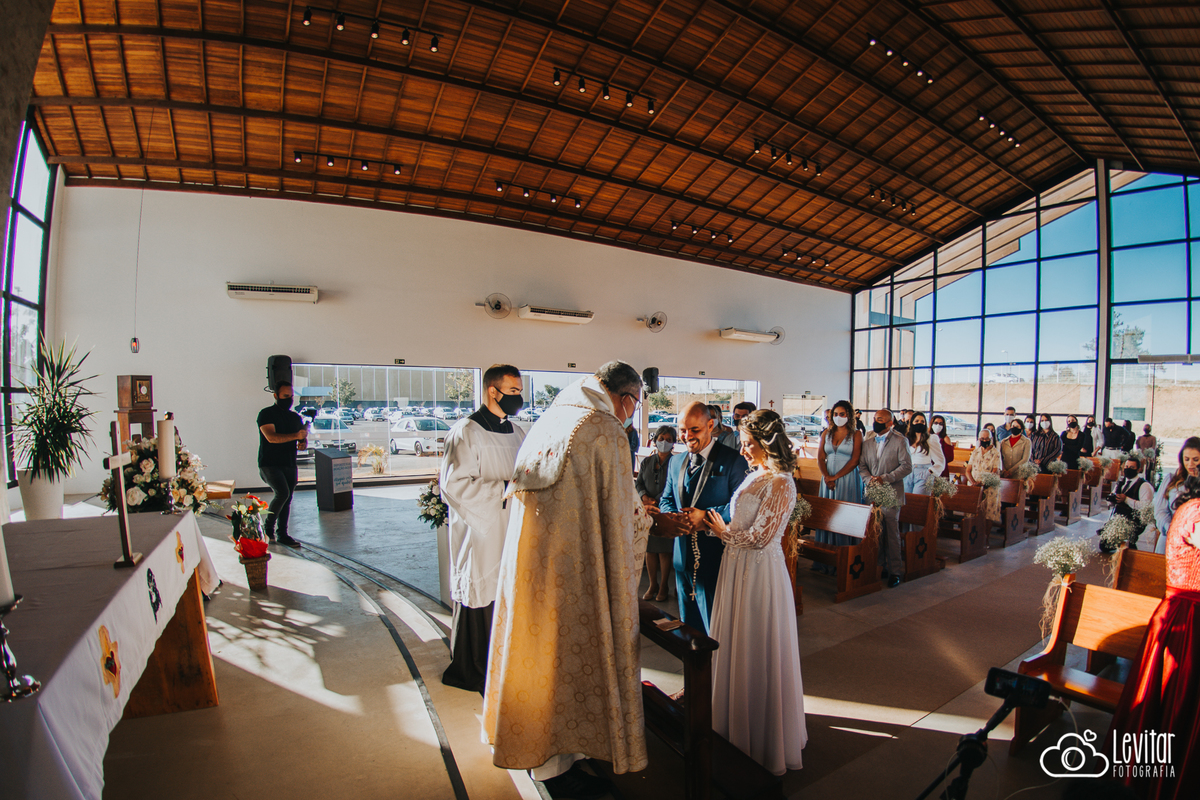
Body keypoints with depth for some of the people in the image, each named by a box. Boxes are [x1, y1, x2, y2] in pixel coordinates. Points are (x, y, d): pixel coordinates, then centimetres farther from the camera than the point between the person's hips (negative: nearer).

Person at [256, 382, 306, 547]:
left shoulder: (296, 417, 14)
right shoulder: (266, 414, -5)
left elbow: (302, 437, 18)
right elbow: (271, 437, -19)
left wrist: (303, 443, -6)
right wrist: (296, 436, -31)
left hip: (290, 465, 6)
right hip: (269, 464, -6)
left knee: (287, 499, 6)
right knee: (282, 493, -22)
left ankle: (282, 534, 17)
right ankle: (268, 525, 1)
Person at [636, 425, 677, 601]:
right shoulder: (646, 461, 9)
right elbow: (639, 483, 11)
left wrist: (656, 502, -14)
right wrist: (644, 497, -8)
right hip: (647, 512, 4)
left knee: (664, 550, 3)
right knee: (649, 549, 9)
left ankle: (663, 586, 20)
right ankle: (653, 584, 23)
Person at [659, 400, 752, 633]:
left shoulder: (733, 461, -8)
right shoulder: (676, 462, 11)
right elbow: (666, 499, 15)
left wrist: (706, 516, -19)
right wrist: (673, 517, -6)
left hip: (716, 555, -5)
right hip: (683, 555, 6)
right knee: (688, 622, 18)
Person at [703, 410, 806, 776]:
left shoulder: (780, 484, -19)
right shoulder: (755, 476, 8)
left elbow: (760, 537, -21)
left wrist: (725, 532, -9)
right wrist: (713, 524, 1)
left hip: (760, 572, -8)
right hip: (739, 568, 8)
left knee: (758, 655, 7)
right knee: (737, 648, 19)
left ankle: (767, 741, 28)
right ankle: (737, 728, 38)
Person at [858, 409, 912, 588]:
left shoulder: (900, 441, -2)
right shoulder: (868, 443, 14)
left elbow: (907, 466, -8)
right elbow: (862, 465, 11)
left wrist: (885, 478, -16)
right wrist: (869, 479, -8)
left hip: (891, 493, -5)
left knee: (892, 531, -3)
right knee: (875, 531, 9)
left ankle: (895, 571, 7)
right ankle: (880, 567, 20)